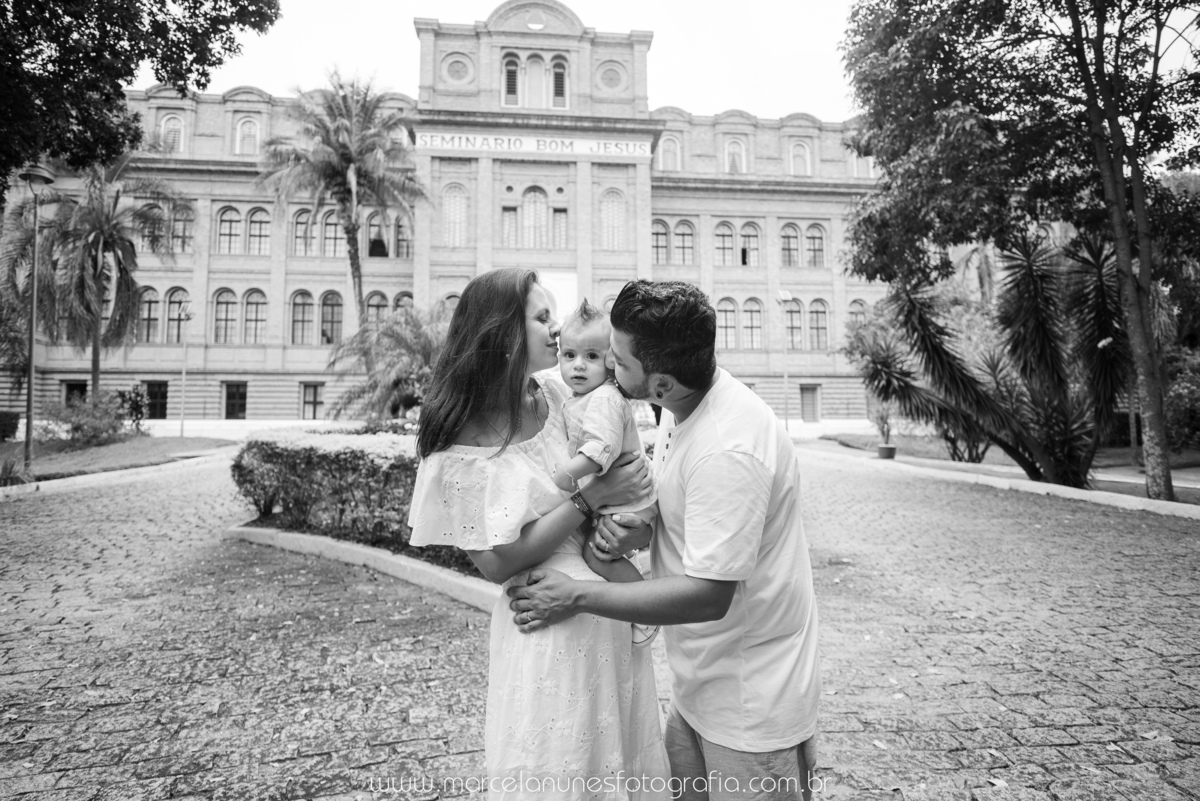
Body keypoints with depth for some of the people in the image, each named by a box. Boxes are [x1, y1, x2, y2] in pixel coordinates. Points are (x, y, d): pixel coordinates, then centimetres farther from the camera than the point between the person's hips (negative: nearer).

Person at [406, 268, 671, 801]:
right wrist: (591, 498, -19)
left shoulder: (556, 395, -2)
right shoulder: (461, 443, -15)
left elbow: (619, 458, 12)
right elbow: (495, 562, -14)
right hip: (547, 623, -5)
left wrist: (628, 519, -8)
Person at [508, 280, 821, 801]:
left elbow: (708, 596, -28)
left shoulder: (729, 452, -31)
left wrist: (578, 597, -22)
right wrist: (638, 529, -11)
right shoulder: (683, 405, -2)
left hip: (751, 701, -8)